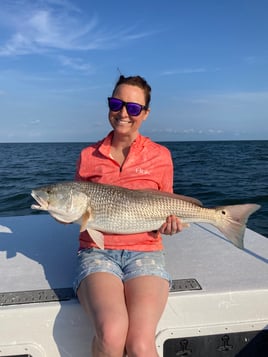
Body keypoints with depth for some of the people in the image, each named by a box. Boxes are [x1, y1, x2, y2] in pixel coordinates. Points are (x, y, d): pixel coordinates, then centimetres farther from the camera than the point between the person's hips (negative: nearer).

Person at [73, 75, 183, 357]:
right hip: (96, 251, 1)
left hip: (145, 251, 0)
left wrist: (169, 223, -4)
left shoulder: (160, 156, 6)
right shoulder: (88, 156, 9)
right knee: (111, 333, -26)